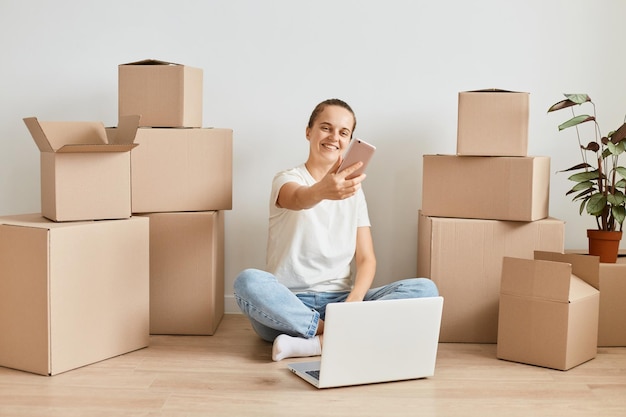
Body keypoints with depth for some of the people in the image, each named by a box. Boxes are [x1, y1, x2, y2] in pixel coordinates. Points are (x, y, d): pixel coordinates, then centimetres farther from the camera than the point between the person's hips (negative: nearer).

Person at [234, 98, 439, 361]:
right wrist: (322, 191, -51)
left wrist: (353, 302, -17)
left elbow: (366, 259, 4)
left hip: (339, 301, 4)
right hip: (289, 304, -3)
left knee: (425, 289, -19)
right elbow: (299, 199, -27)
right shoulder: (287, 180, 0)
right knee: (248, 282, -36)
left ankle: (315, 343, -28)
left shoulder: (353, 190, 13)